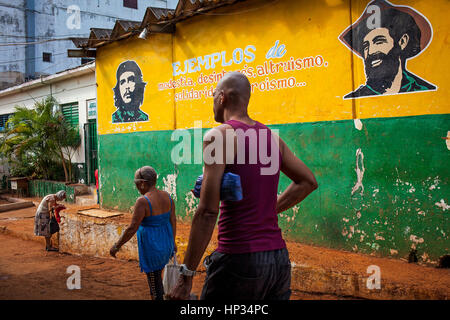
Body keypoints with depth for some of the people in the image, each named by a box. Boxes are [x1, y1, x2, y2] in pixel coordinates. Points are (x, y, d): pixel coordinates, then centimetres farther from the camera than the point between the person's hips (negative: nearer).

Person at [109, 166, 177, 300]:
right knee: (157, 274, 27)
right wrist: (172, 242, 18)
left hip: (151, 246, -7)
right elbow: (173, 220, 6)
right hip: (166, 243, 7)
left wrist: (117, 246, -10)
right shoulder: (167, 196, -1)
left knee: (154, 282, 6)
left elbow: (132, 228, -21)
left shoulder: (143, 201, -22)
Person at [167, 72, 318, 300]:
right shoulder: (271, 137, 11)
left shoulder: (219, 136, -10)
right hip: (279, 258, 7)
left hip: (239, 258, -7)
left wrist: (186, 275, -12)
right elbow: (308, 182, 21)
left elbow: (208, 211, -17)